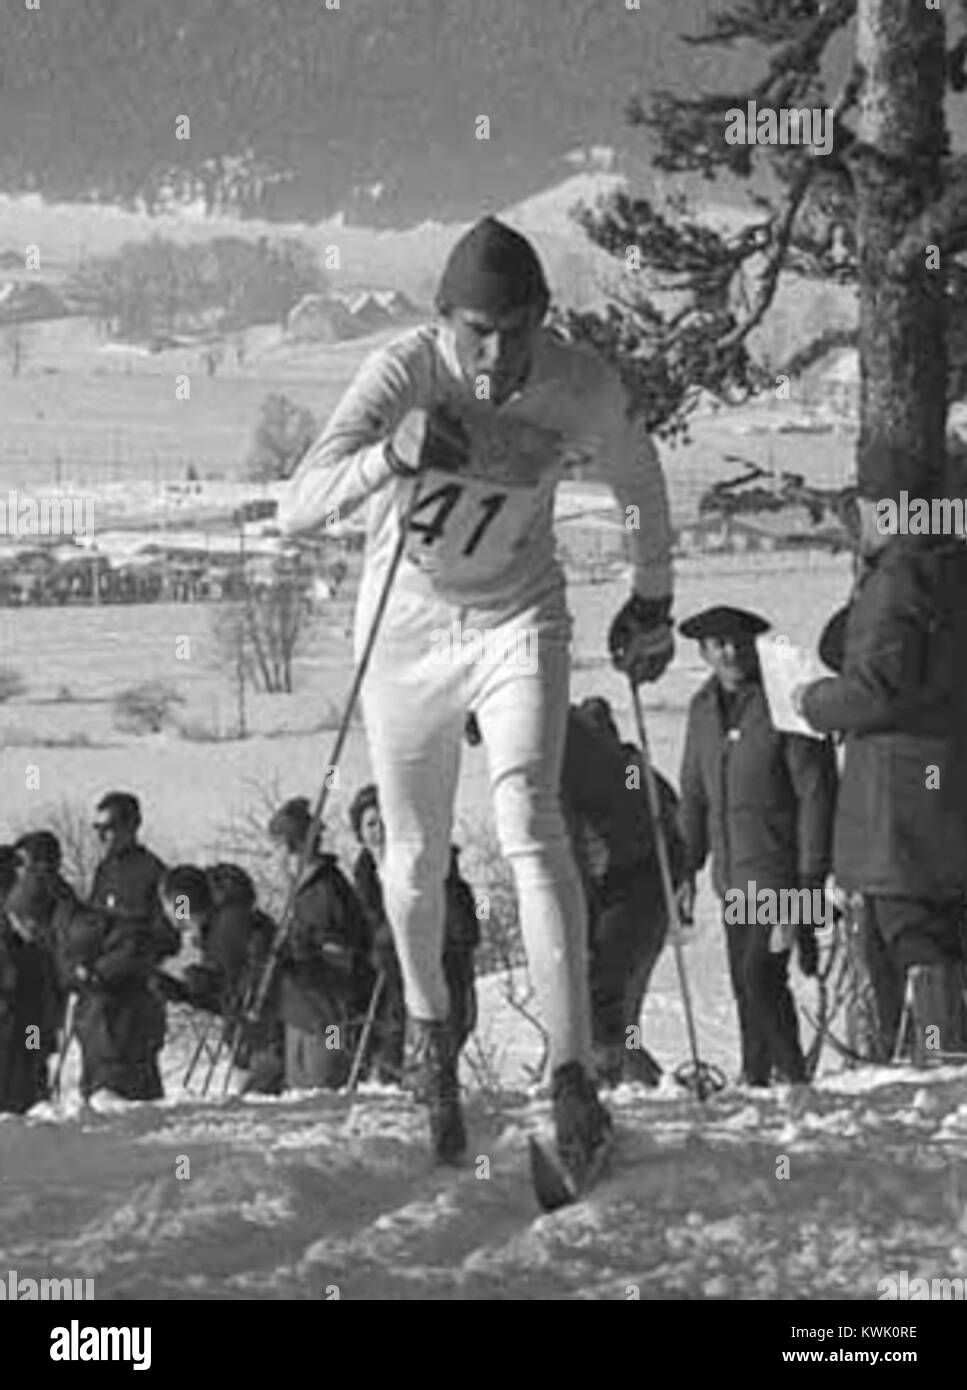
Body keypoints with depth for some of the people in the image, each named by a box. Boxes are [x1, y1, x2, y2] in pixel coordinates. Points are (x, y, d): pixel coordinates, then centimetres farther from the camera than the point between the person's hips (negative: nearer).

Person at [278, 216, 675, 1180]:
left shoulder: (582, 390, -19)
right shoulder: (404, 374, -26)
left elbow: (638, 478, 5)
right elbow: (295, 513, -35)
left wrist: (653, 599, 15)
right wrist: (392, 455, -53)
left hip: (518, 620, 0)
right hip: (407, 627, 0)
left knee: (529, 823, -19)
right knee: (417, 856, 10)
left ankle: (572, 1075, -22)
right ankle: (429, 1032, 40)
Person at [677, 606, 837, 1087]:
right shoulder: (704, 708, 10)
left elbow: (815, 794, -12)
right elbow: (694, 795, 20)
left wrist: (810, 879, -14)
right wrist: (688, 869, 15)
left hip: (783, 872, -7)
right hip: (734, 877, 7)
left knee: (760, 974, -16)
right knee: (746, 987, 8)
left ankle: (792, 1075, -8)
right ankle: (755, 1077, 15)